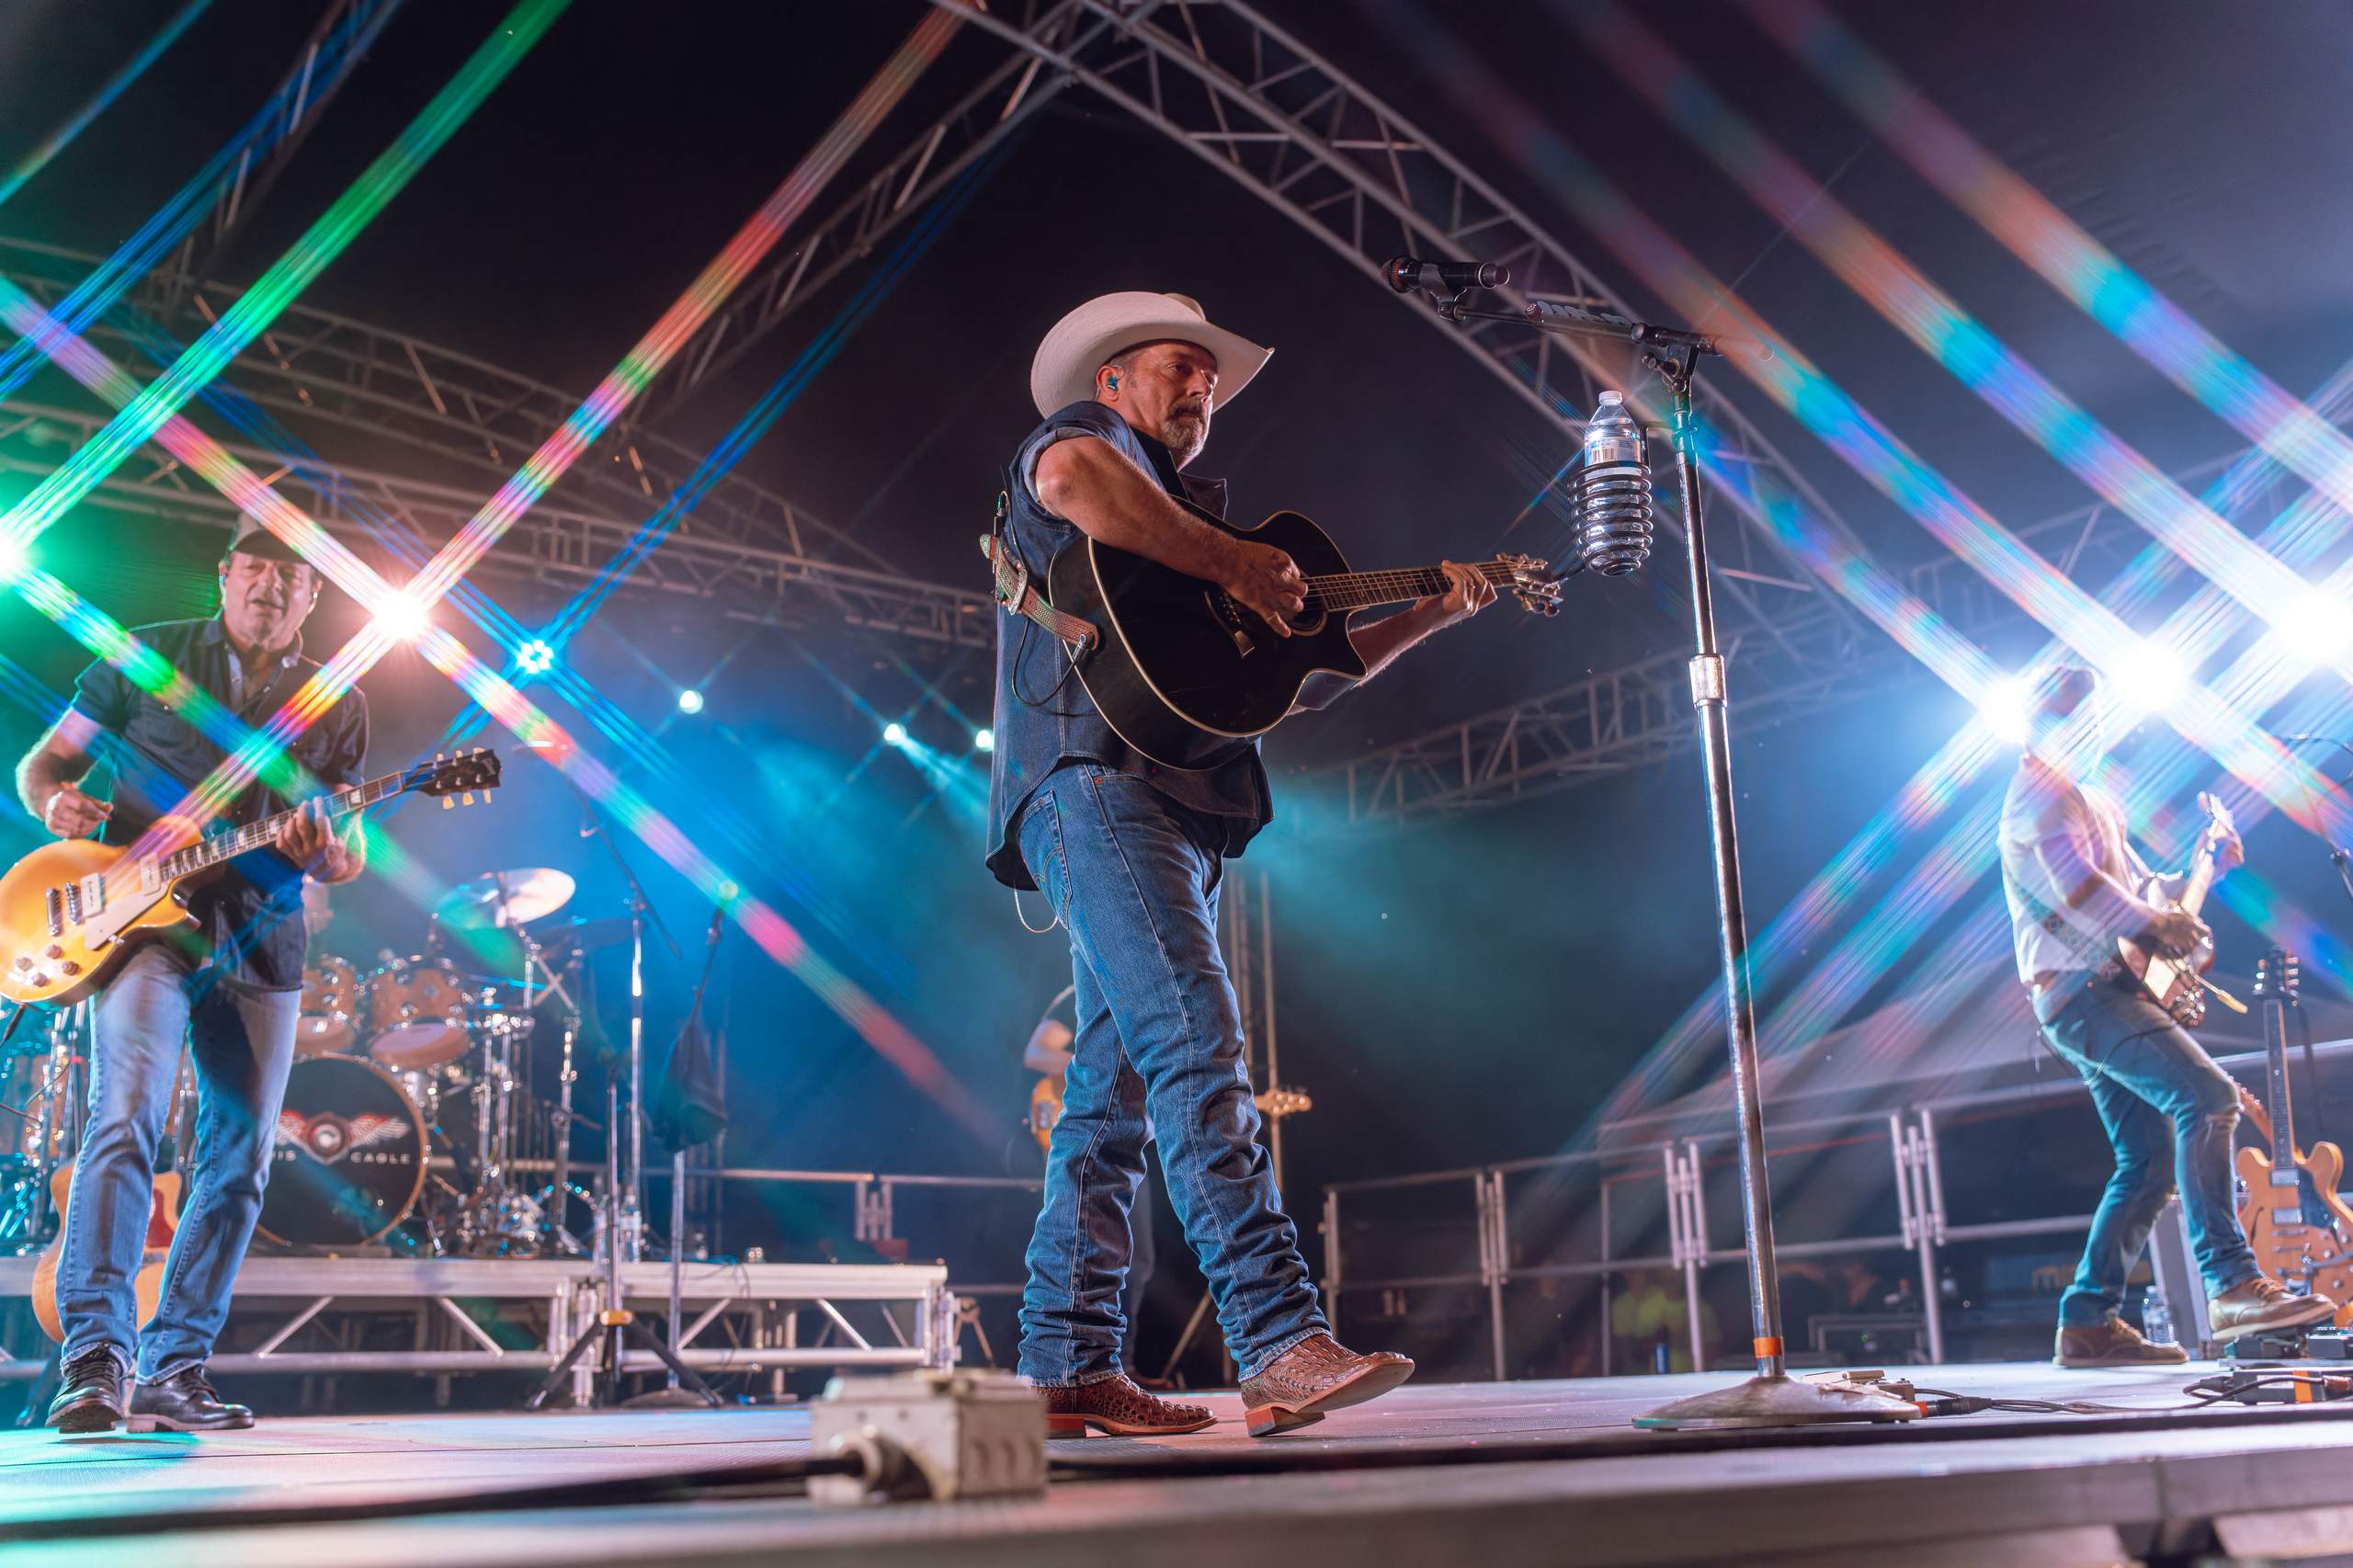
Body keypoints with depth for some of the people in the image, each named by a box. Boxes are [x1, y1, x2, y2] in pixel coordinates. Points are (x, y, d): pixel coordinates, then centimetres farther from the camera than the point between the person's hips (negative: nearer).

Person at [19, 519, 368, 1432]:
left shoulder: (337, 709, 12)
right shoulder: (150, 658, 7)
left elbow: (348, 851, 12)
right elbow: (46, 758, 10)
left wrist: (333, 856, -12)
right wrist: (55, 801, -12)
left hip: (260, 945, 4)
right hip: (141, 921, -3)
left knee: (240, 1165, 3)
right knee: (127, 1123, -21)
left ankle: (173, 1369, 13)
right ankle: (94, 1357, -21)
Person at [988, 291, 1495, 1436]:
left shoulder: (1193, 519, 34)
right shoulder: (1084, 433, 10)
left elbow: (1307, 675, 33)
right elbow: (1072, 481, -18)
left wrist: (1427, 617, 25)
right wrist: (1232, 560, -13)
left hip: (1175, 817, 9)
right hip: (1096, 783, -9)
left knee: (1114, 1090, 5)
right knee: (1198, 1042, -20)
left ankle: (1066, 1367, 7)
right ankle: (1279, 1344, -27)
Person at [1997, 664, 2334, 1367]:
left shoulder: (2091, 802, 28)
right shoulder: (2038, 791, -4)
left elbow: (2137, 885, 30)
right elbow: (2077, 886, -18)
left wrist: (2202, 869, 17)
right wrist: (2156, 924, -10)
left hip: (2106, 994, 10)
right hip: (2081, 989, -10)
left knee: (2150, 1164, 4)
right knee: (2206, 1097, -24)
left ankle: (2088, 1322, 5)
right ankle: (2232, 1285, -29)